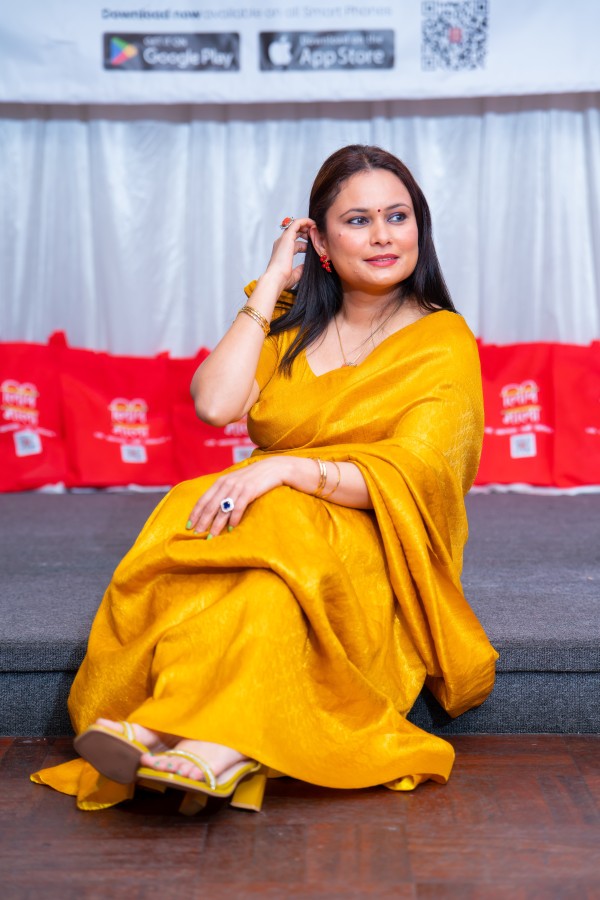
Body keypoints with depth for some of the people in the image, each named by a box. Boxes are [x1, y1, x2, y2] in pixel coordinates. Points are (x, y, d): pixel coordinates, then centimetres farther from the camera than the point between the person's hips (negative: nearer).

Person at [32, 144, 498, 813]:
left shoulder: (443, 342, 2)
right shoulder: (293, 327, 16)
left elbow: (407, 478, -13)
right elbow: (216, 404, -4)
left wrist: (287, 468, -29)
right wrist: (272, 282, 1)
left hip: (377, 550, -3)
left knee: (276, 540, -36)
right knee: (196, 516, -30)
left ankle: (219, 736, -46)